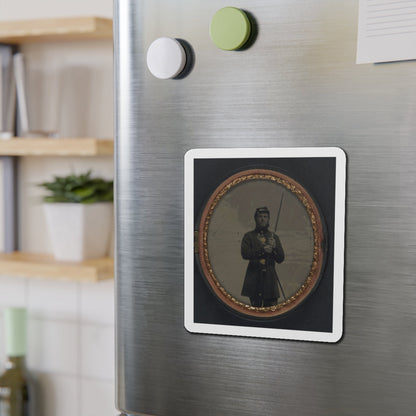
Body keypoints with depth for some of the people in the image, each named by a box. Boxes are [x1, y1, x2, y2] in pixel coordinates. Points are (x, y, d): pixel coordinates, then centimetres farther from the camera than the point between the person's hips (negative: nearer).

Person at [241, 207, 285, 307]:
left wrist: (274, 247, -9)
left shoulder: (274, 237, 15)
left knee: (272, 307, -4)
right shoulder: (248, 236, 8)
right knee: (255, 305, 0)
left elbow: (281, 259, 9)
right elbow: (245, 254, -8)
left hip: (270, 277, 2)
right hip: (254, 279, -2)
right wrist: (262, 250, -16)